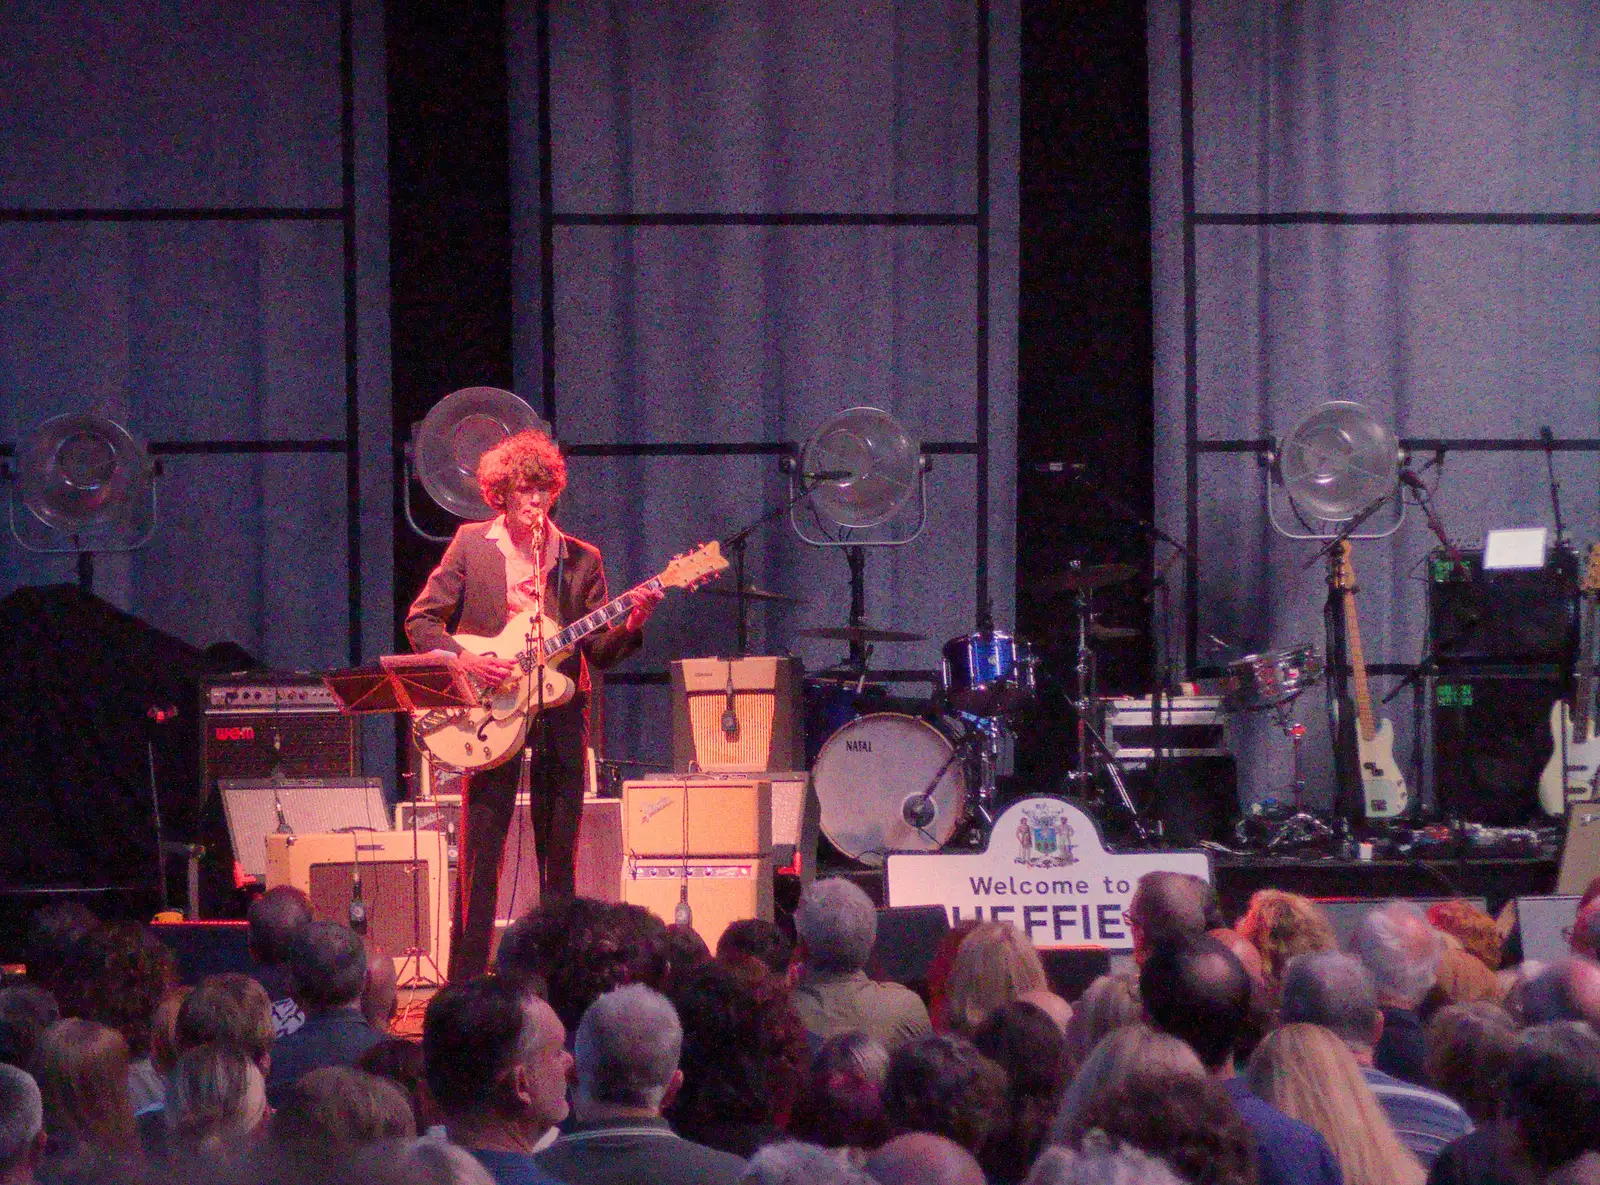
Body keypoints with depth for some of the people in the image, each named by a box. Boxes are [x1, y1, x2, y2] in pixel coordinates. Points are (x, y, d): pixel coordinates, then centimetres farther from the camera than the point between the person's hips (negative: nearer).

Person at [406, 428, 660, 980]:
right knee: (479, 855, -4)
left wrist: (631, 625, -15)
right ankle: (465, 983, -1)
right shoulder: (471, 545, 3)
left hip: (560, 715, 2)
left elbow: (598, 653, 5)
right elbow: (421, 620, 3)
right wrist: (466, 660, -12)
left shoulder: (580, 559, 7)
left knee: (560, 855, 5)